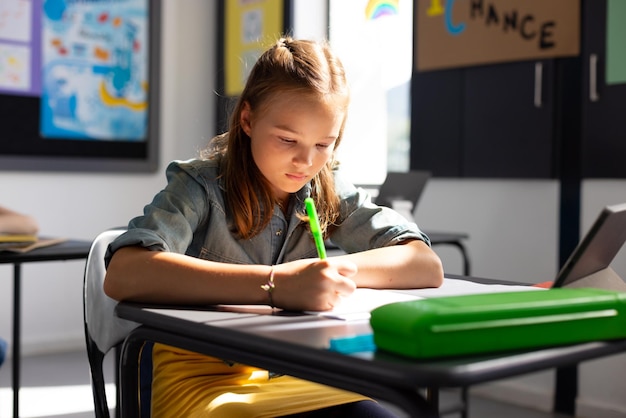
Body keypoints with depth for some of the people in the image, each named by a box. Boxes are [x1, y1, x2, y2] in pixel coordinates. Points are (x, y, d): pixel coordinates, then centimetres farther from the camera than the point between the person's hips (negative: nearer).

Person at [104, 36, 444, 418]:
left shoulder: (329, 191, 1)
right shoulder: (201, 186, -12)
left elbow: (428, 266, -4)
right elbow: (123, 275, -30)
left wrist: (330, 272, -21)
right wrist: (275, 285, -38)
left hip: (291, 378, 6)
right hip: (201, 380, -6)